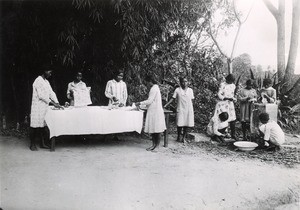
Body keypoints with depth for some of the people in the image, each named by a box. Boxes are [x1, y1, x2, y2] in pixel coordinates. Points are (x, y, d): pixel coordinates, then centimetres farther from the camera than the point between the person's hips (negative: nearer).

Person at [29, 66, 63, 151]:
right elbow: (41, 96, -19)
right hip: (37, 107, -8)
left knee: (43, 125, 10)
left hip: (45, 107, 8)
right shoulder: (38, 81, -13)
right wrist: (53, 103, -18)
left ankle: (42, 143, 16)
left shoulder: (46, 82, 15)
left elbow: (51, 93, 12)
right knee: (35, 126, -2)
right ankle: (32, 144, 6)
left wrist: (57, 103, 1)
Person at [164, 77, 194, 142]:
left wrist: (192, 111, 9)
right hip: (180, 110, -2)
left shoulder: (190, 90, 8)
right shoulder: (177, 90, 2)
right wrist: (165, 105, -5)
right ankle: (178, 137, 12)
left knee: (186, 125, 1)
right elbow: (172, 99, 3)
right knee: (180, 124, -5)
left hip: (189, 110, 2)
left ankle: (183, 138, 10)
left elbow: (191, 101, 11)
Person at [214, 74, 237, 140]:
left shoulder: (233, 85, 10)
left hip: (230, 104, 5)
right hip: (223, 104, -5)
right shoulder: (222, 85, -6)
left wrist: (233, 99, -5)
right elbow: (219, 95, -10)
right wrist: (227, 98, -20)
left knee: (232, 120, 1)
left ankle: (233, 135, 13)